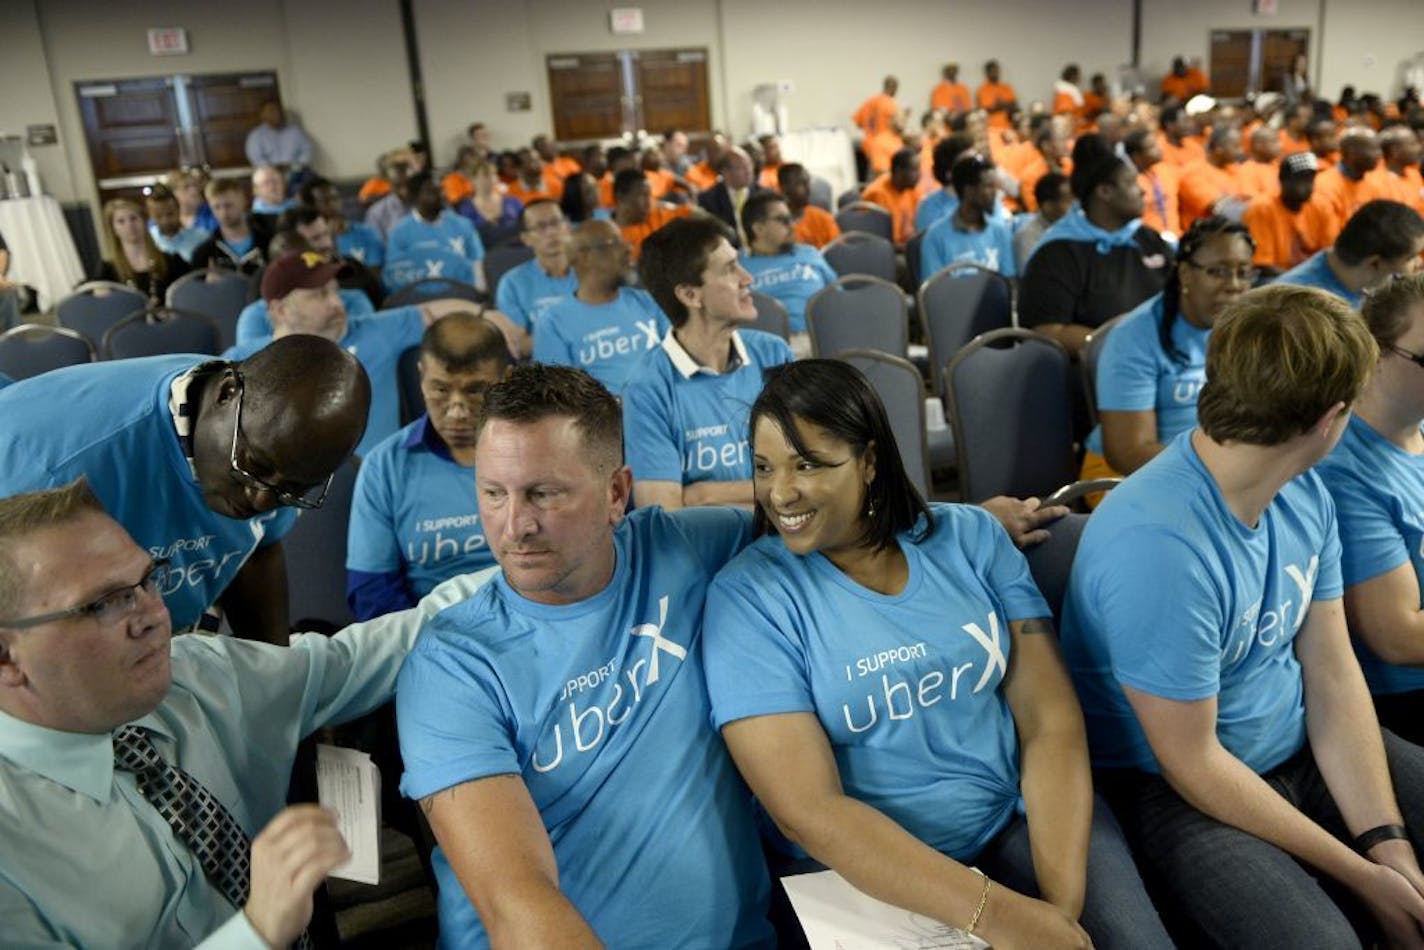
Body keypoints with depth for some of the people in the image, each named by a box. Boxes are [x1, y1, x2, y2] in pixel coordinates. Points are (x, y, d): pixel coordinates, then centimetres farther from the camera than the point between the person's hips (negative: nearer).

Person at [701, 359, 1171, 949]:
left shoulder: (970, 537, 0)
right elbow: (808, 811, -16)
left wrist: (1062, 901, -15)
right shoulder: (747, 595, -11)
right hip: (864, 875, -2)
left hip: (1022, 819, 3)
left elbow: (1052, 721, -3)